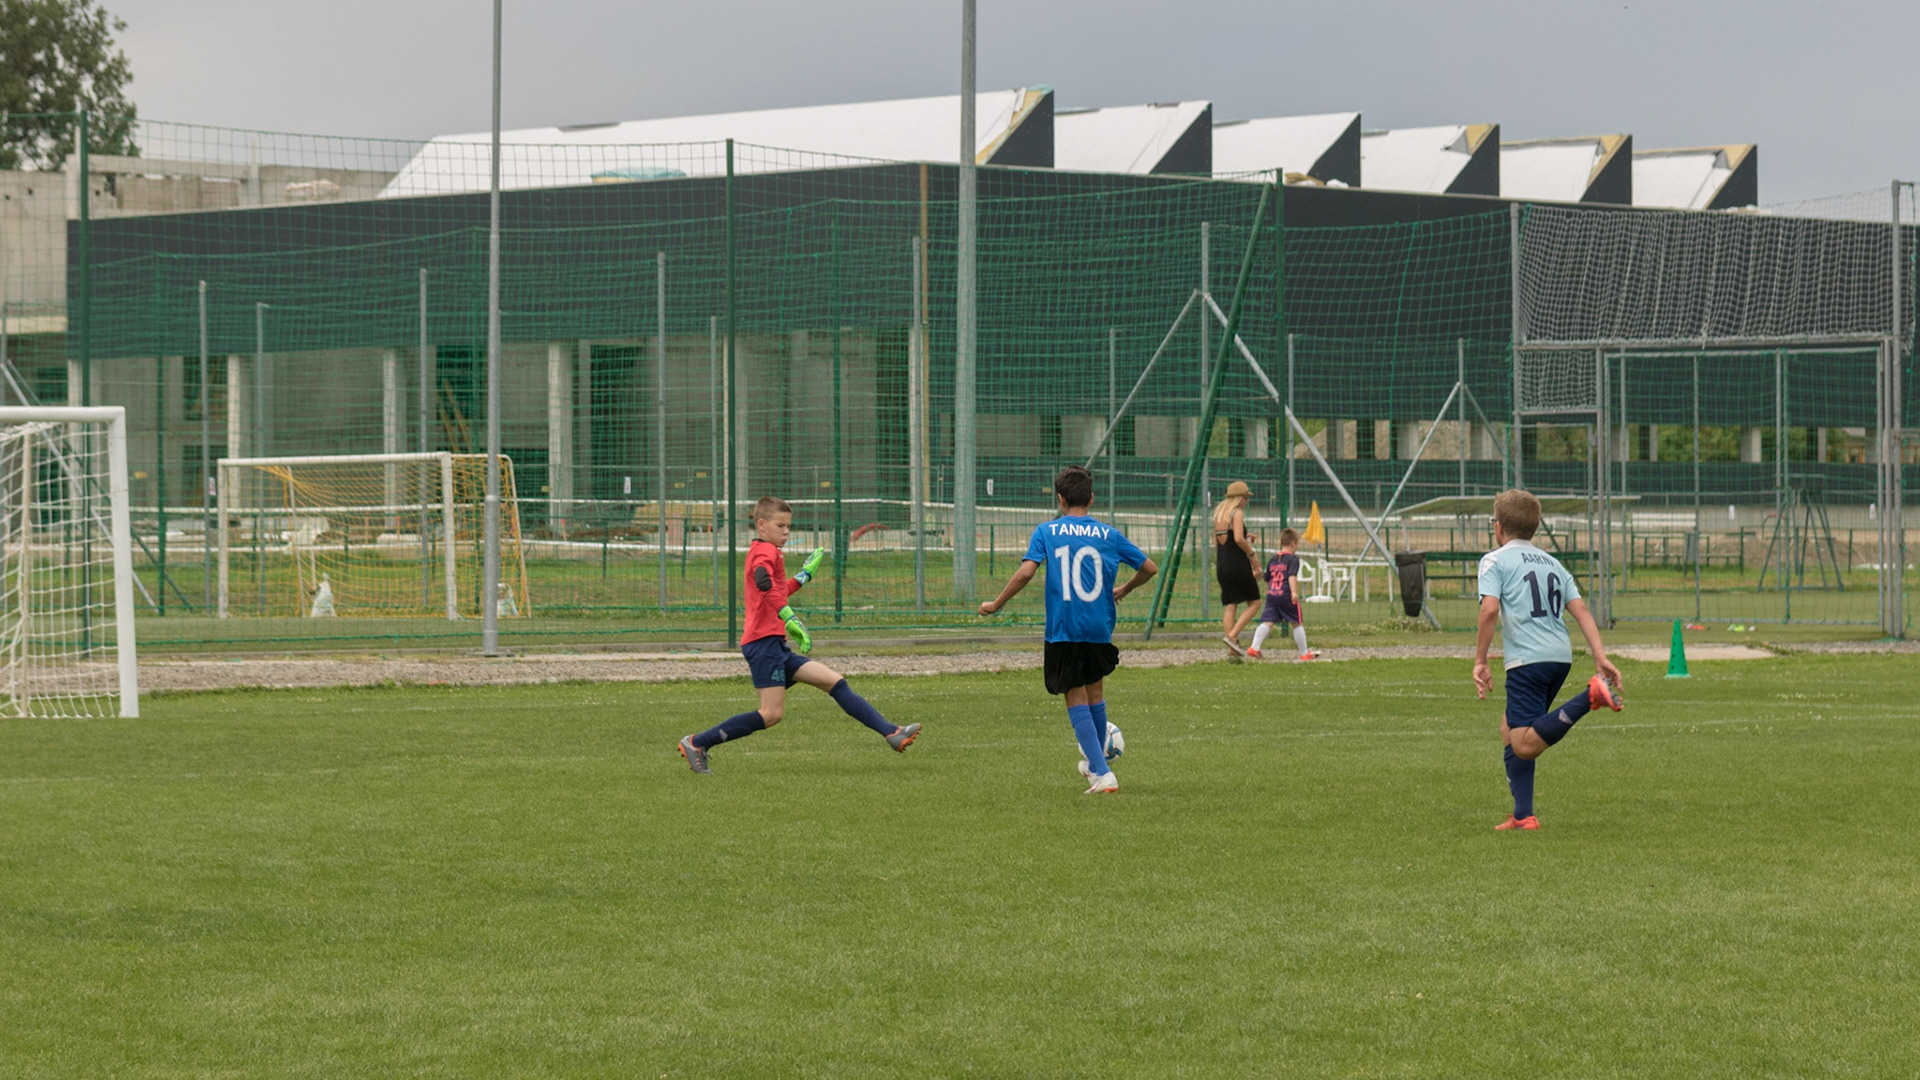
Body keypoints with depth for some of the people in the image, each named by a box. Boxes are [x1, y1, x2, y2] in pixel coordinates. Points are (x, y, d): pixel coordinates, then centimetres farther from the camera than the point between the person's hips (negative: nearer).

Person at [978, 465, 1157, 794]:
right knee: (1095, 694, 23)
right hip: (1100, 630, 3)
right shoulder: (1108, 534, 5)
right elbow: (1149, 568, 9)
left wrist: (995, 605, -1)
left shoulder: (1046, 532, -1)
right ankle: (1095, 763, 37)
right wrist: (1124, 590, 28)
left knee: (1077, 703, 3)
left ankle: (1103, 774, -8)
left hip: (1063, 631, -3)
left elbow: (1026, 572, -14)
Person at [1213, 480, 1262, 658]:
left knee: (1229, 605, 5)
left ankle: (1232, 647, -1)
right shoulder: (1237, 513, -8)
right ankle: (1232, 635, -12)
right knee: (1254, 602, 3)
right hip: (1238, 565, -7)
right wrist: (1251, 553, -7)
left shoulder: (1218, 514, 15)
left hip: (1222, 565, 7)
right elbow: (1238, 539, -20)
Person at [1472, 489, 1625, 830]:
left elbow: (1490, 609, -12)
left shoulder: (1495, 560, 4)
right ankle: (1523, 815, 13)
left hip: (1527, 660, -7)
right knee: (1510, 728, 21)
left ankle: (1590, 696, -29)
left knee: (1525, 746, -15)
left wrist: (1480, 661, -6)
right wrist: (1601, 659, 5)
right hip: (1562, 657, 7)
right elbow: (1581, 611, 12)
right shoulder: (1552, 563, 22)